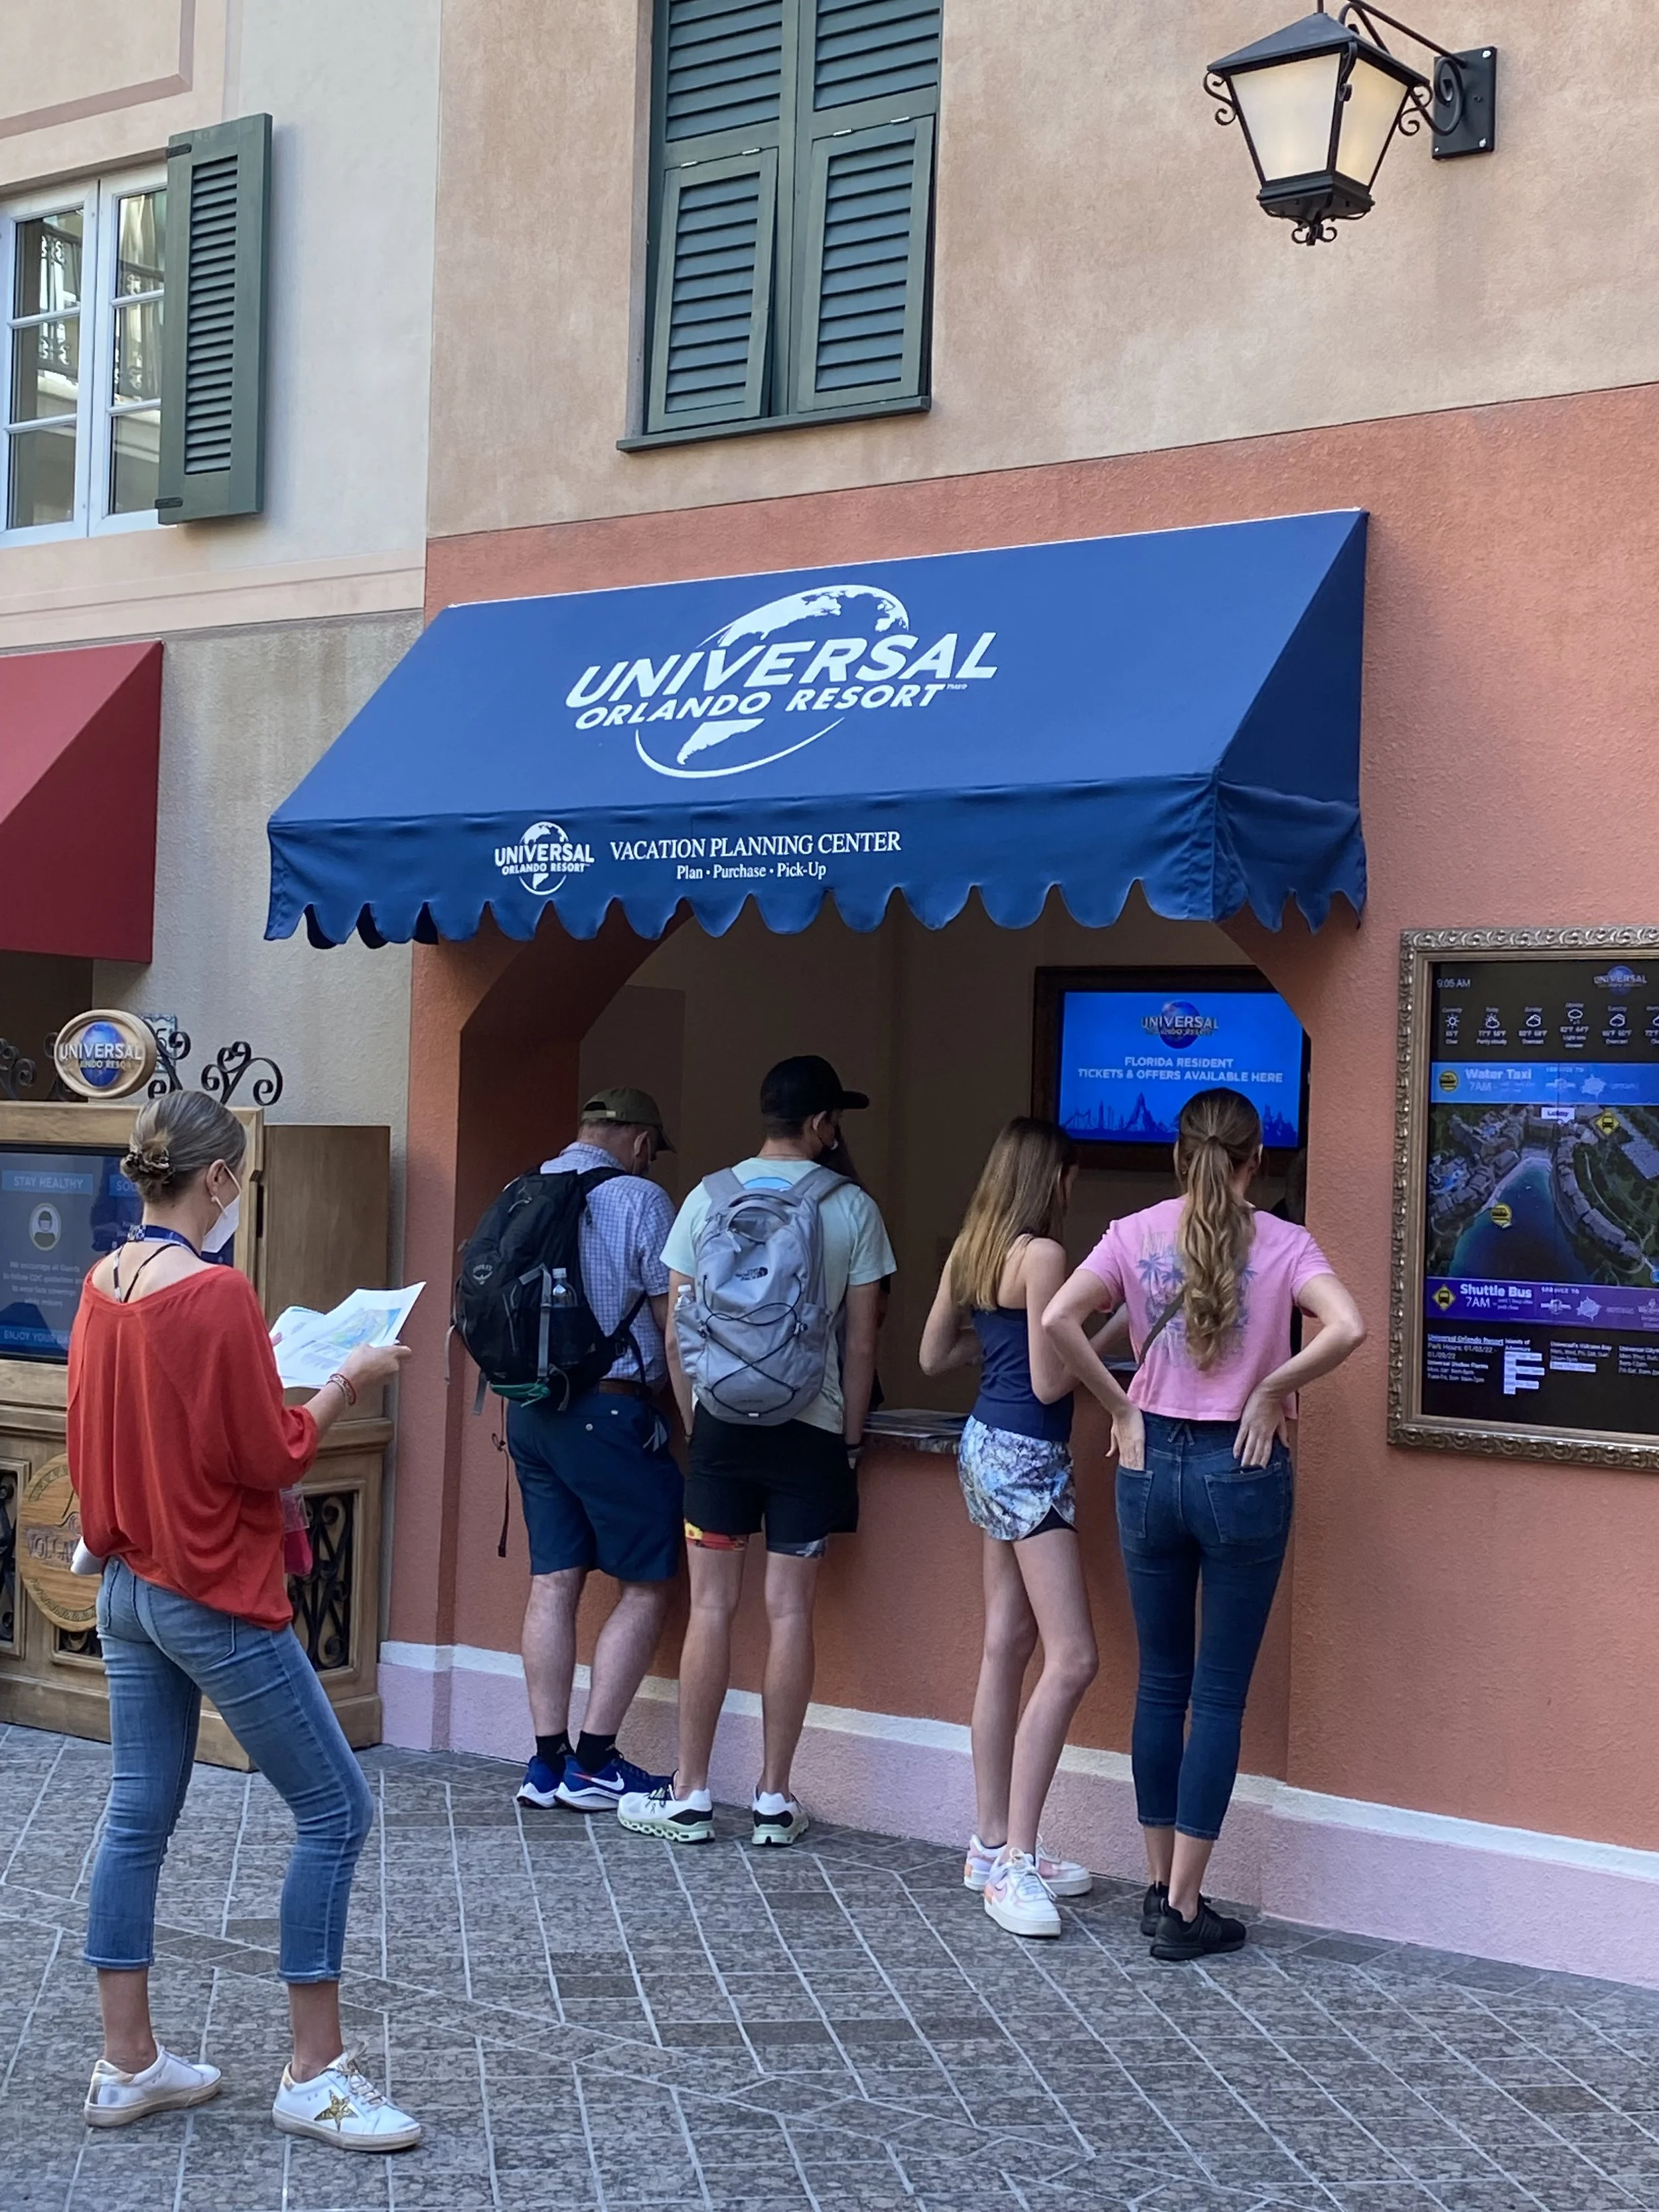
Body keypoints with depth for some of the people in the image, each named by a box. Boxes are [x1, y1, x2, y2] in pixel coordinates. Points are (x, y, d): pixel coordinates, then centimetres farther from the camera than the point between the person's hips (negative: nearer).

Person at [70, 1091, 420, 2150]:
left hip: (128, 1587, 9)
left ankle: (127, 2063, 20)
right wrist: (352, 1379, -4)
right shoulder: (217, 1293, -20)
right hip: (217, 1596, -9)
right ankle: (317, 2075, 6)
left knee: (139, 1817, 13)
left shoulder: (103, 1286, 4)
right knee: (336, 1810, 1)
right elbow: (275, 1457, -16)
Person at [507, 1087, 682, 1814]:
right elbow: (672, 1320, -8)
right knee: (647, 1583, 2)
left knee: (553, 1581, 10)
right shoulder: (639, 1200, -9)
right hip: (608, 1412, -7)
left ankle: (548, 1762, 12)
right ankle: (593, 1762, 0)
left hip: (529, 1410, 7)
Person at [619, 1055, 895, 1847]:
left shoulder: (708, 1199, 1)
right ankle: (774, 1799, 9)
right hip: (810, 1427, -1)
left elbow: (678, 1335, 1)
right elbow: (860, 1343, -1)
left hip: (722, 1424, 1)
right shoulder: (852, 1208, -3)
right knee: (790, 1610, 4)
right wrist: (849, 1437, 8)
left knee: (712, 1605, 5)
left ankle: (691, 1794, 10)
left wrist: (694, 1421, 12)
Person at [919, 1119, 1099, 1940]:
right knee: (1071, 1658, -10)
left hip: (988, 1445, 10)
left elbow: (934, 1355, 18)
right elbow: (1048, 1383, -17)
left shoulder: (970, 1248, 9)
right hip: (1027, 1457, -10)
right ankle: (1014, 1864, -11)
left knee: (1007, 1645, 13)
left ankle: (995, 1845, 19)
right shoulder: (1042, 1254, -16)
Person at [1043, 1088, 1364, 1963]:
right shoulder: (1281, 1244, -5)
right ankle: (1184, 1909, 5)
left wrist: (1119, 1406, -2)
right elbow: (1347, 1328, -21)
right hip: (1242, 1470, -2)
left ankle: (1160, 1888, 21)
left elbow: (1057, 1319, -12)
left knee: (1161, 1684, 14)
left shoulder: (1135, 1235, 0)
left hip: (1153, 1464, 3)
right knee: (1220, 1695, 3)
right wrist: (1270, 1391, -8)